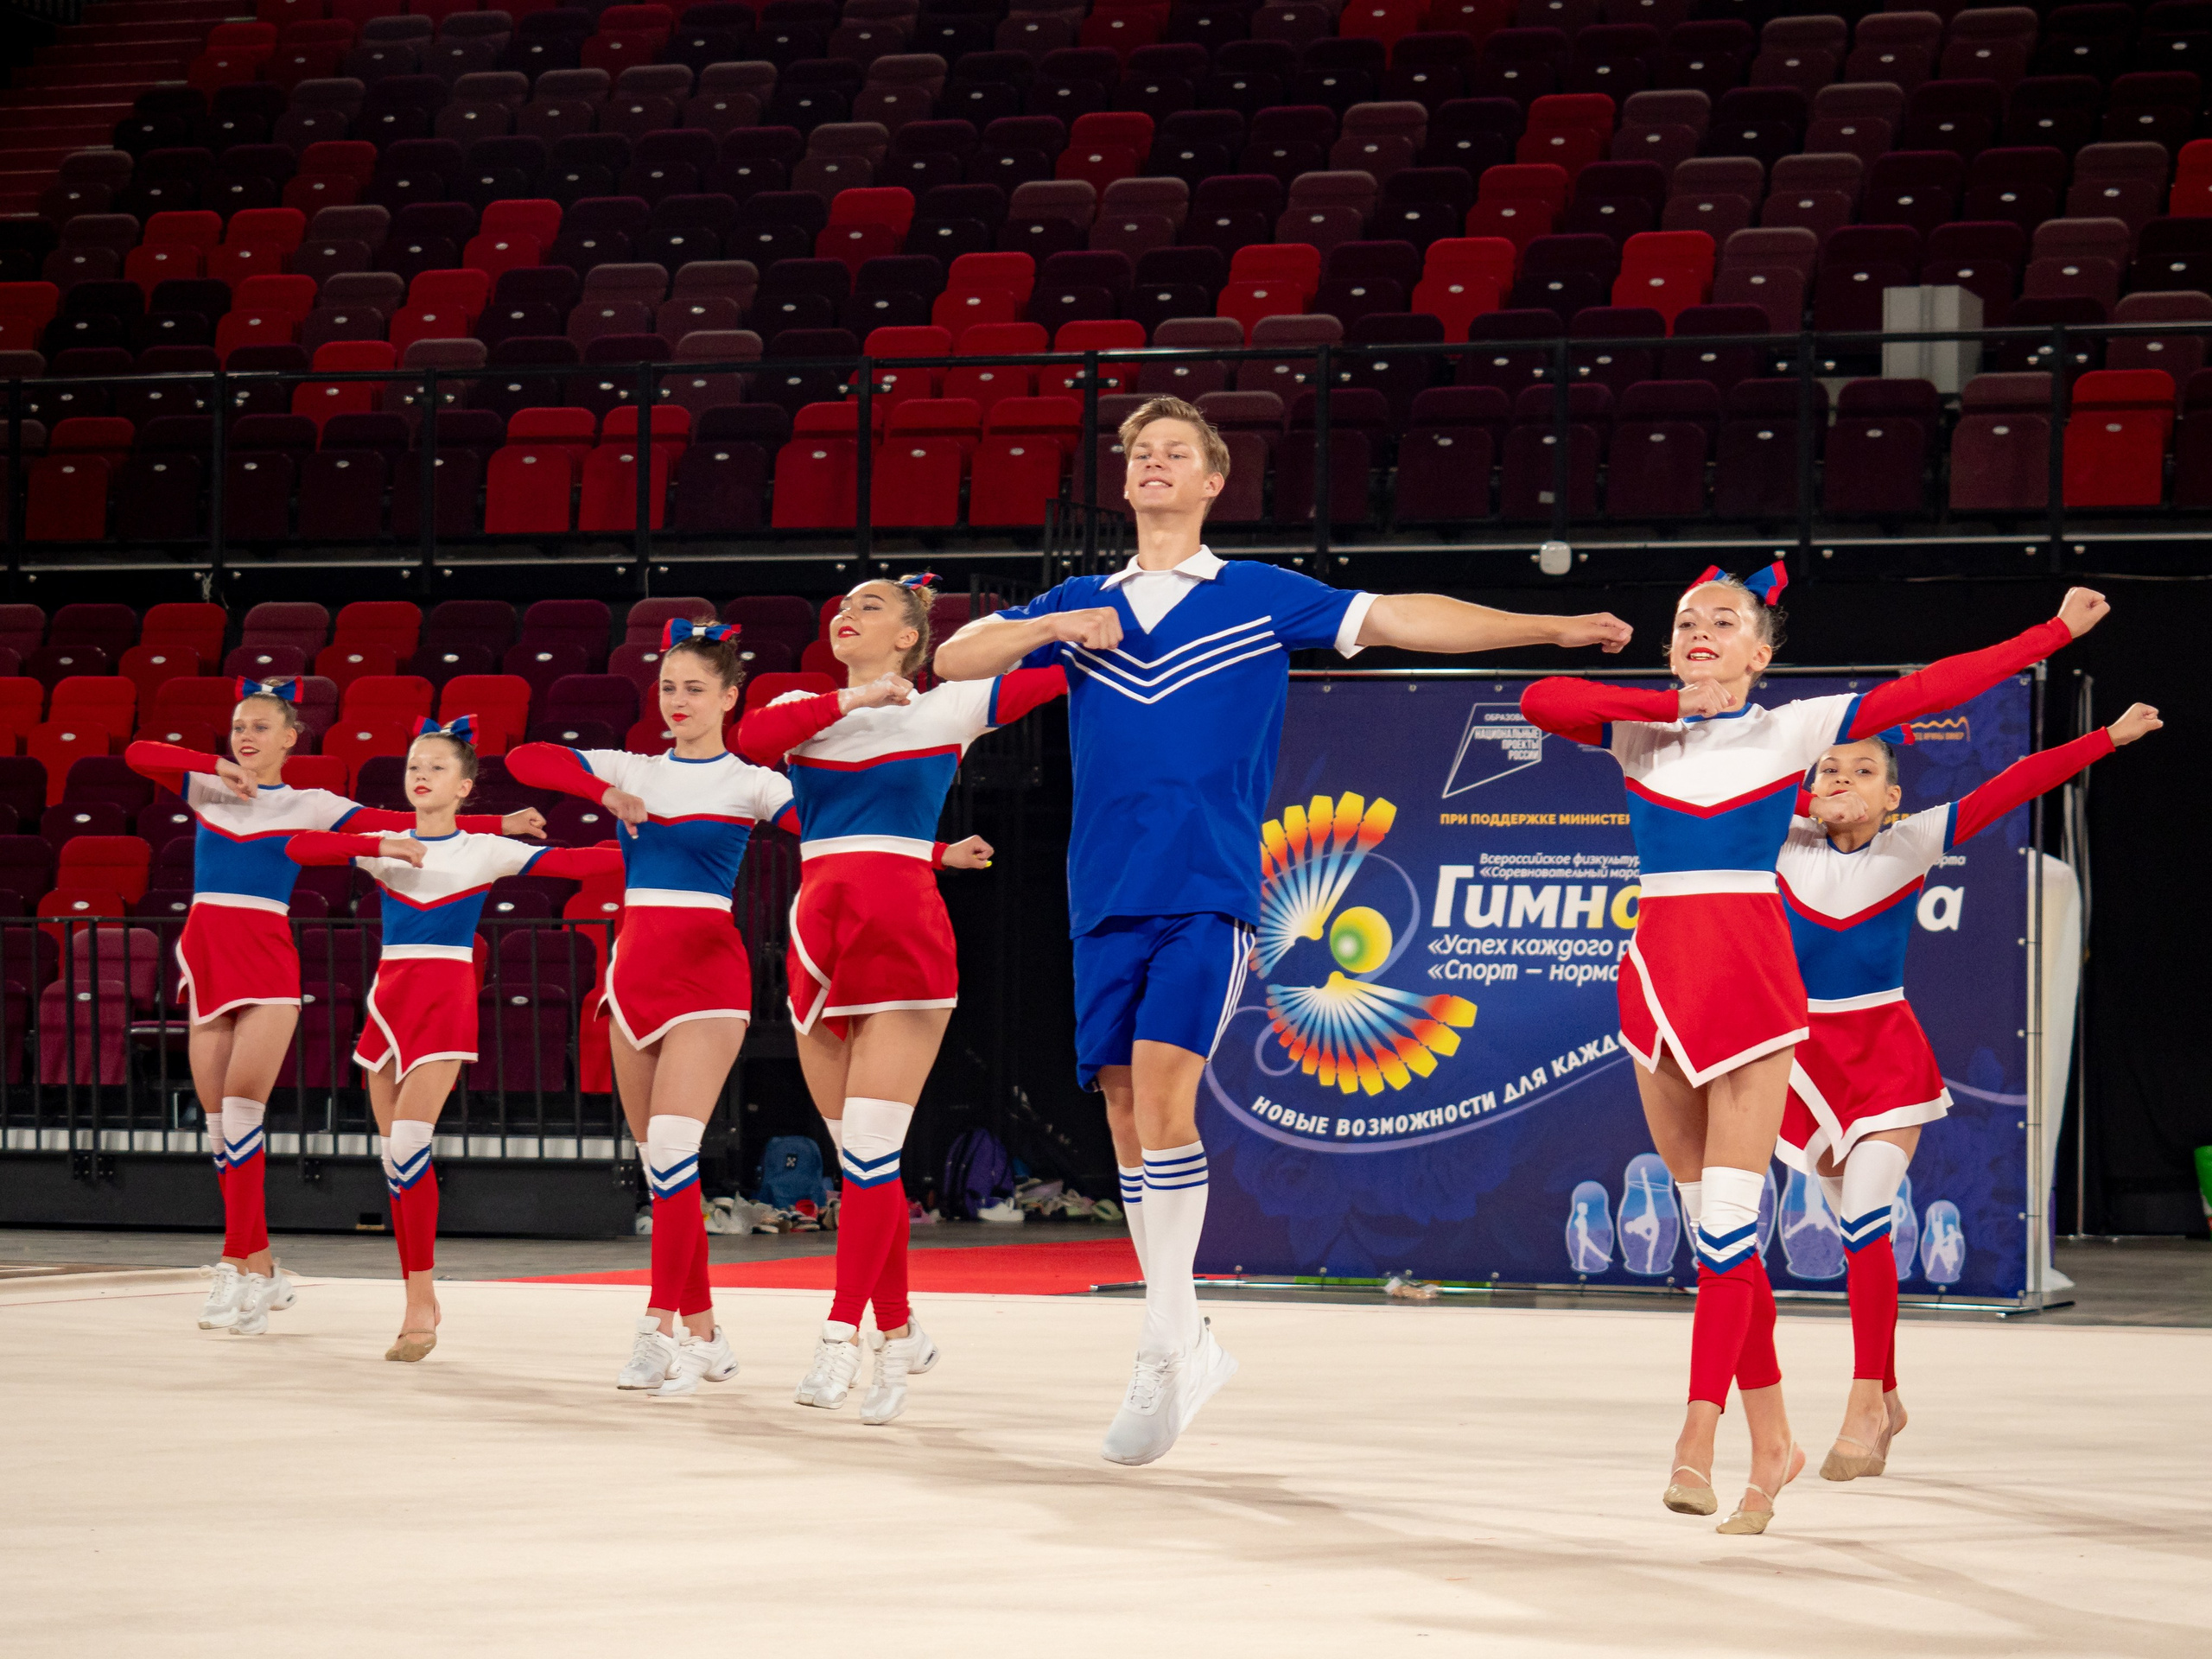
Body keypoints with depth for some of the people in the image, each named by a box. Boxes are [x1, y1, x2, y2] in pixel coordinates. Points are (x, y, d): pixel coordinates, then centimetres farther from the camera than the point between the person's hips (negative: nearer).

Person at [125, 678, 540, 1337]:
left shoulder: (309, 806, 5)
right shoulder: (205, 786, 13)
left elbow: (401, 825, -1)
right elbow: (137, 754, 0)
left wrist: (499, 825, -8)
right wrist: (216, 765, -9)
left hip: (266, 956, -4)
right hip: (205, 955, 4)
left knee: (242, 1107, -16)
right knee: (218, 1124, 4)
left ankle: (238, 1270, -16)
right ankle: (261, 1271, 14)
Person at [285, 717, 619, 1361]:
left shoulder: (484, 852, 2)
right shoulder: (386, 847, 10)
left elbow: (570, 863, -7)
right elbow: (300, 847, -1)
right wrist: (377, 846, -12)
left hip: (446, 999, -4)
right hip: (390, 995, 4)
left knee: (407, 1144, -19)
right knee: (396, 1155, 5)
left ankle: (421, 1301, -17)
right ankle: (420, 1301, 14)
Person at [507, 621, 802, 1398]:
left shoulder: (748, 783, 0)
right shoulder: (631, 771, 12)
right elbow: (524, 759, 5)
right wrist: (604, 792, -10)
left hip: (707, 974, -5)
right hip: (635, 970, 5)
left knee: (672, 1147, -19)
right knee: (658, 1161, 7)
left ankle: (658, 1331, -20)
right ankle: (702, 1331, 16)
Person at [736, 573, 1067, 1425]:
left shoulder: (948, 708, 6)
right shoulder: (807, 710, 14)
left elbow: (1064, 670, 4)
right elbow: (752, 738, -8)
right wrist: (850, 700, -12)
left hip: (903, 937, -4)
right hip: (819, 934, 4)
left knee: (872, 1151, -13)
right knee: (855, 1158, 7)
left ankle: (840, 1339, -14)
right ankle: (898, 1332, 20)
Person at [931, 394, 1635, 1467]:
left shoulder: (1259, 599, 7)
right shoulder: (1080, 605, 17)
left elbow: (1396, 619, 2)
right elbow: (952, 659, 13)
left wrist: (1555, 627, -5)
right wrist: (1051, 630, -5)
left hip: (1207, 894, -4)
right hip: (1105, 897, 4)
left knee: (1161, 1078, -21)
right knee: (1124, 1105, 2)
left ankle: (1165, 1350, -18)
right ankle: (1184, 1349, 14)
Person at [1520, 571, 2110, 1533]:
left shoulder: (1792, 730, 4)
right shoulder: (1639, 731, 10)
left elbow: (1933, 689, 3)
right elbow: (1541, 700, -6)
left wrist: (2060, 630, 2)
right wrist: (1670, 704, -7)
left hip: (1750, 976, -3)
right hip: (1658, 976, 3)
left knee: (1728, 1217, -11)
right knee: (1710, 1227, 6)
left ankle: (1696, 1441, -14)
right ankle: (1771, 1437, 14)